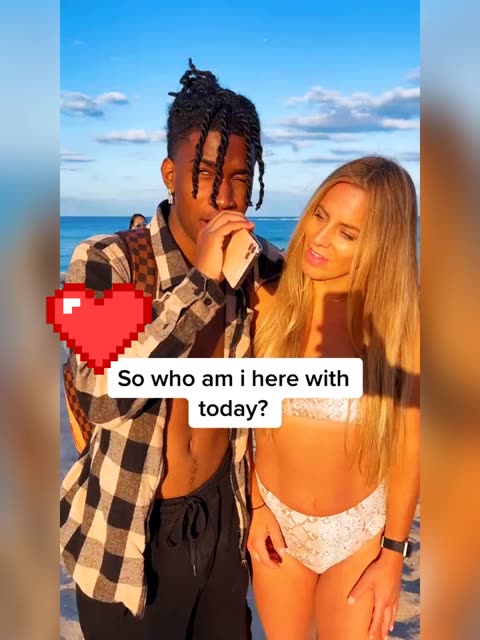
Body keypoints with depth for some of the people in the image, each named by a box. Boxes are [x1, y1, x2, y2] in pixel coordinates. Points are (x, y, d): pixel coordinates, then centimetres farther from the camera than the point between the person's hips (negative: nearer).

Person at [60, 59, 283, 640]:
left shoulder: (256, 267, -6)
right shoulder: (106, 262, -19)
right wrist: (200, 282, -32)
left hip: (224, 516, 4)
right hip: (130, 536, -4)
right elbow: (102, 398, -30)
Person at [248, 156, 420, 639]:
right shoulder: (270, 303, -15)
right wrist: (257, 506, -2)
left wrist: (393, 554, -5)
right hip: (277, 519, 2)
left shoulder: (399, 322, -18)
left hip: (360, 529, -1)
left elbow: (408, 447, -9)